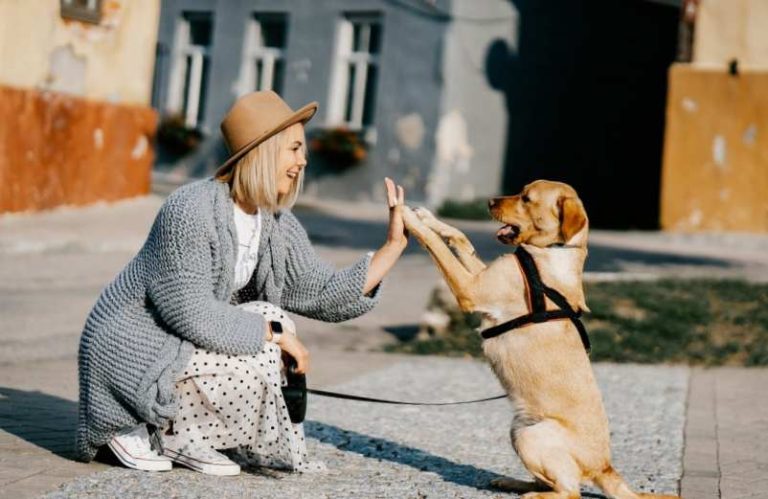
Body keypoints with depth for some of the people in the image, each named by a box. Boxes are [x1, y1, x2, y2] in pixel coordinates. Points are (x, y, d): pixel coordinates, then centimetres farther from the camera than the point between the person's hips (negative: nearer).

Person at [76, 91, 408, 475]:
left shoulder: (277, 226, 2)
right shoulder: (191, 210, -24)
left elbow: (327, 295, 1)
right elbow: (192, 314, -27)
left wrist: (394, 244, -5)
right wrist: (273, 332, -21)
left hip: (179, 342, 9)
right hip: (132, 349, -9)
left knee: (270, 322, -3)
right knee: (255, 365, -21)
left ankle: (184, 439, 3)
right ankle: (138, 432, -4)